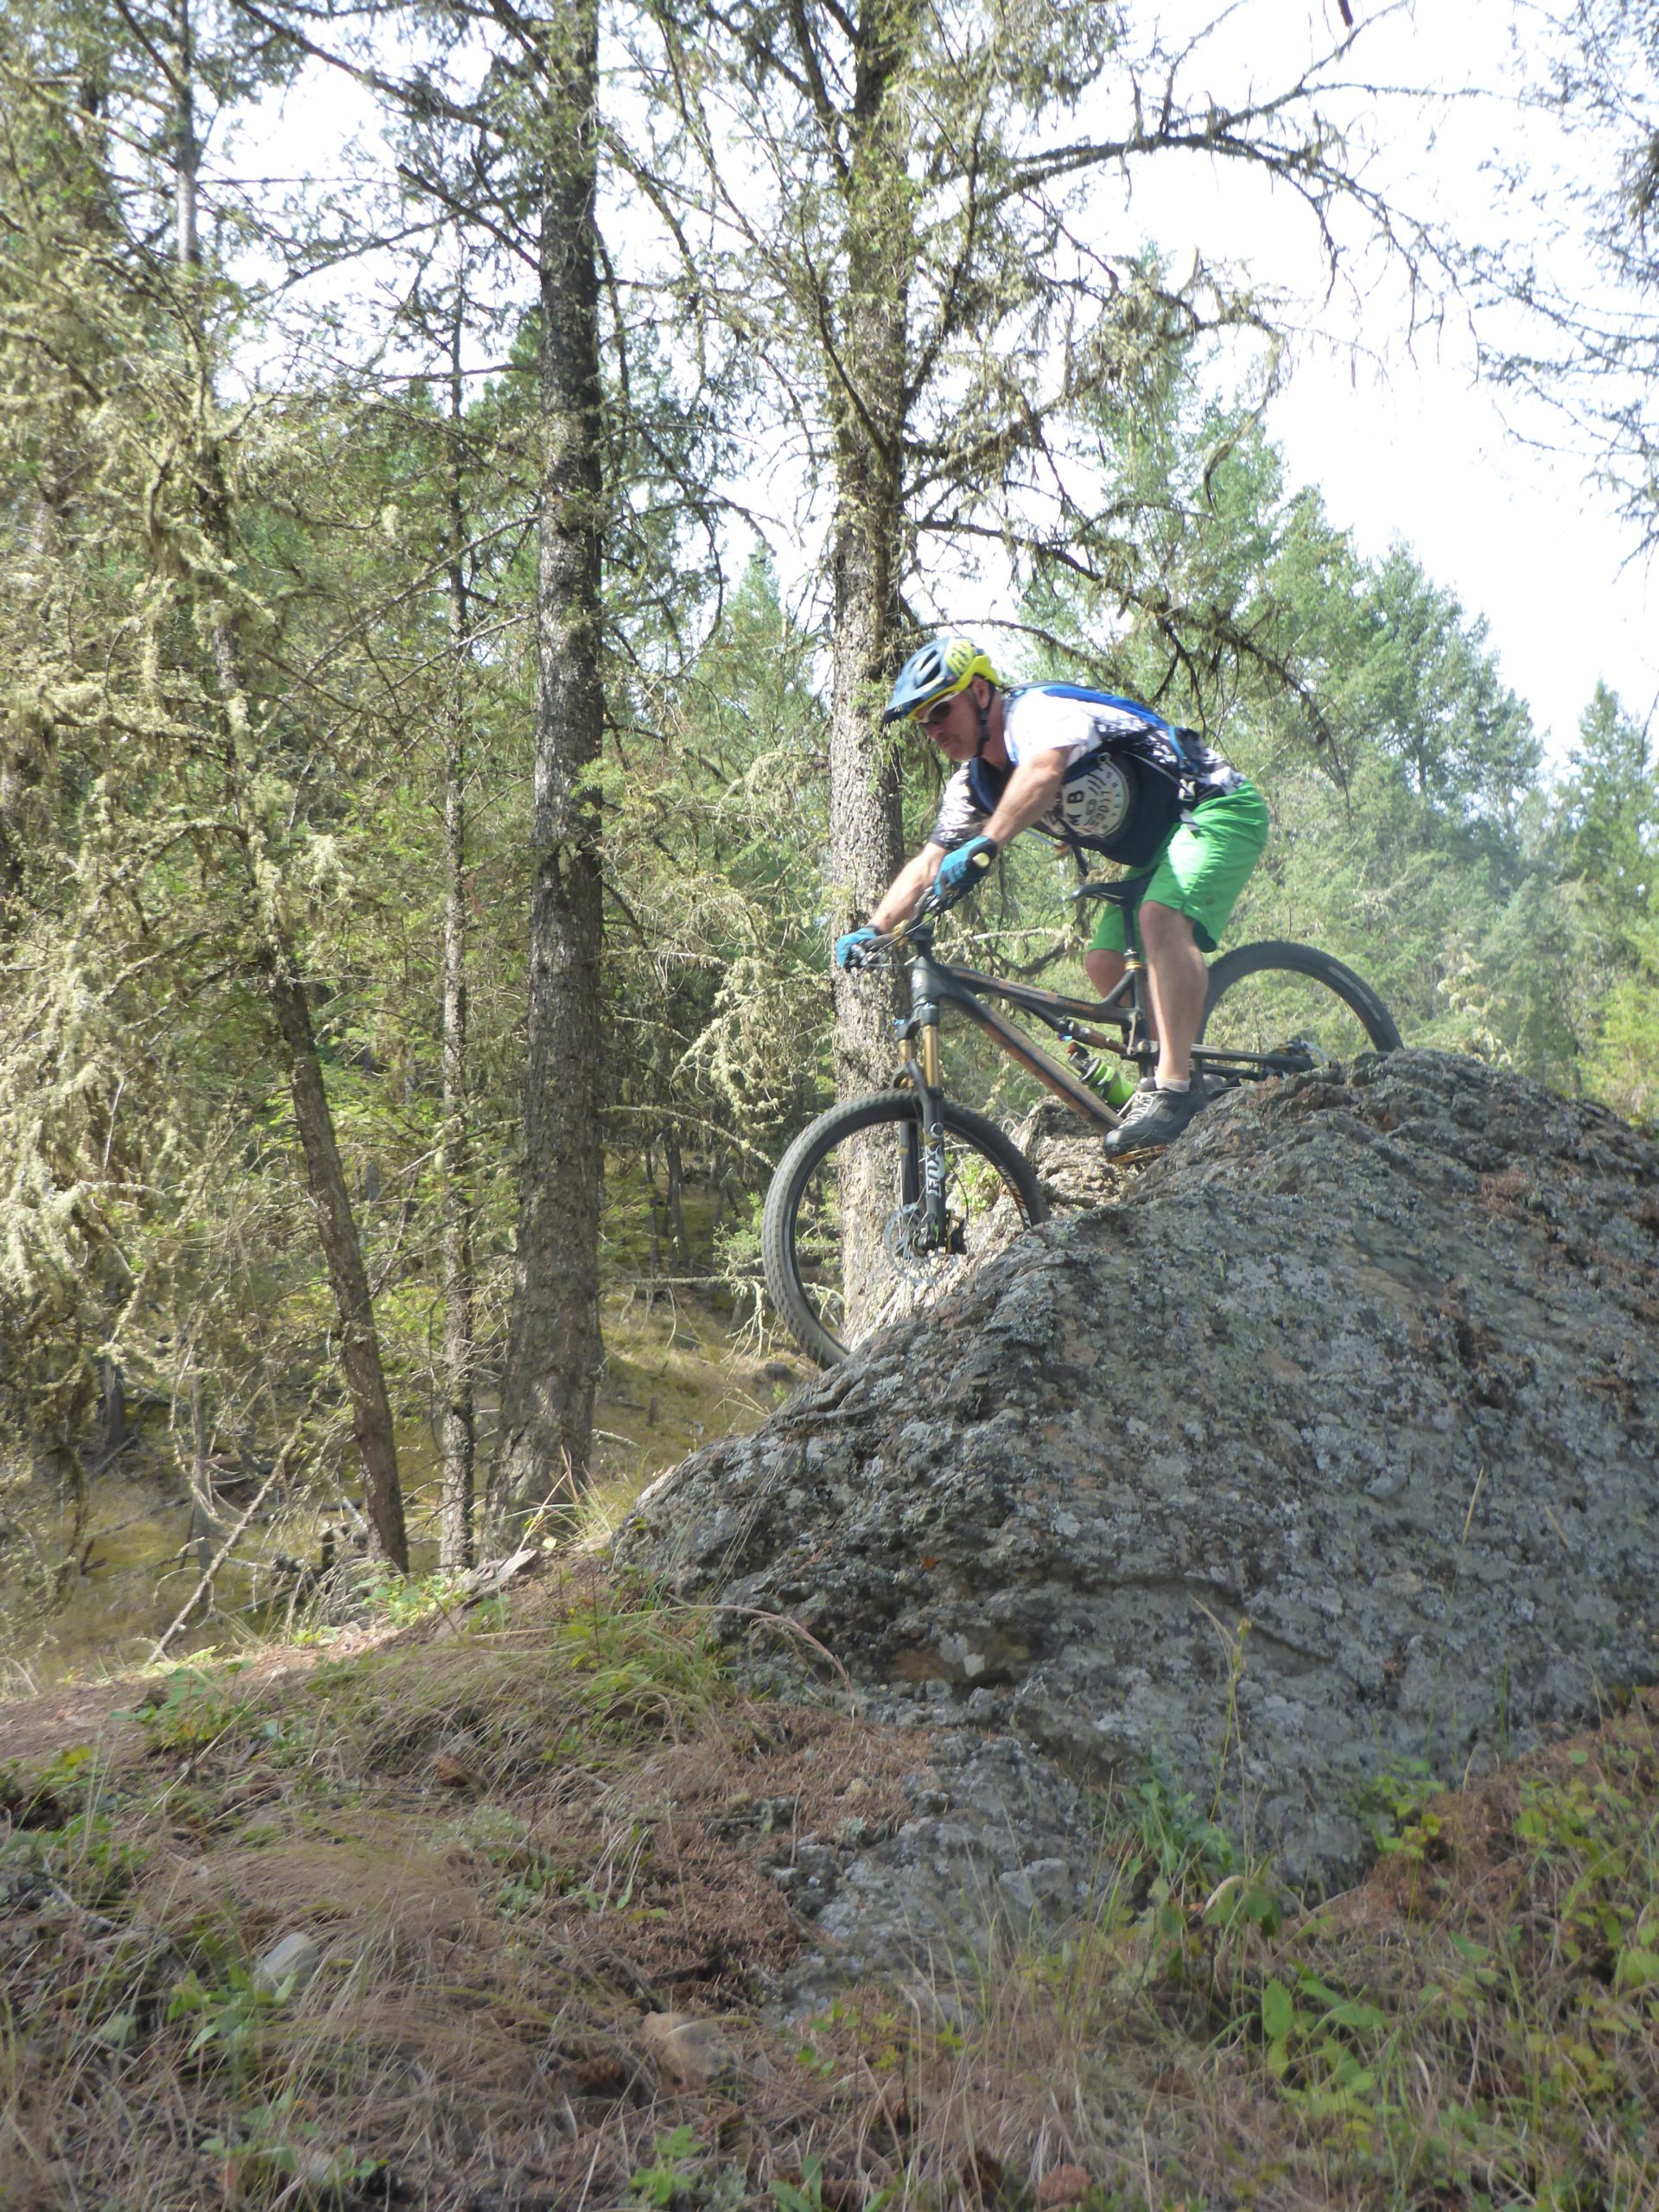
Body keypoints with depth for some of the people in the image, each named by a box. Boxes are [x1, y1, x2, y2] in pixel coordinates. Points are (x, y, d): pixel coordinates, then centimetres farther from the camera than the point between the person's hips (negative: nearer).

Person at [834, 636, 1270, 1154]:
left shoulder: (1039, 711, -23)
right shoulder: (974, 785, 4)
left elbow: (1043, 771, -46)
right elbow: (927, 865, 3)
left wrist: (983, 848, -59)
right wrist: (872, 929, -12)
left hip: (1220, 807, -9)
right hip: (1156, 848, 9)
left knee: (1160, 916, -32)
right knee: (1105, 964, -2)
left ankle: (1175, 1087, -32)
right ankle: (1180, 1068, 11)